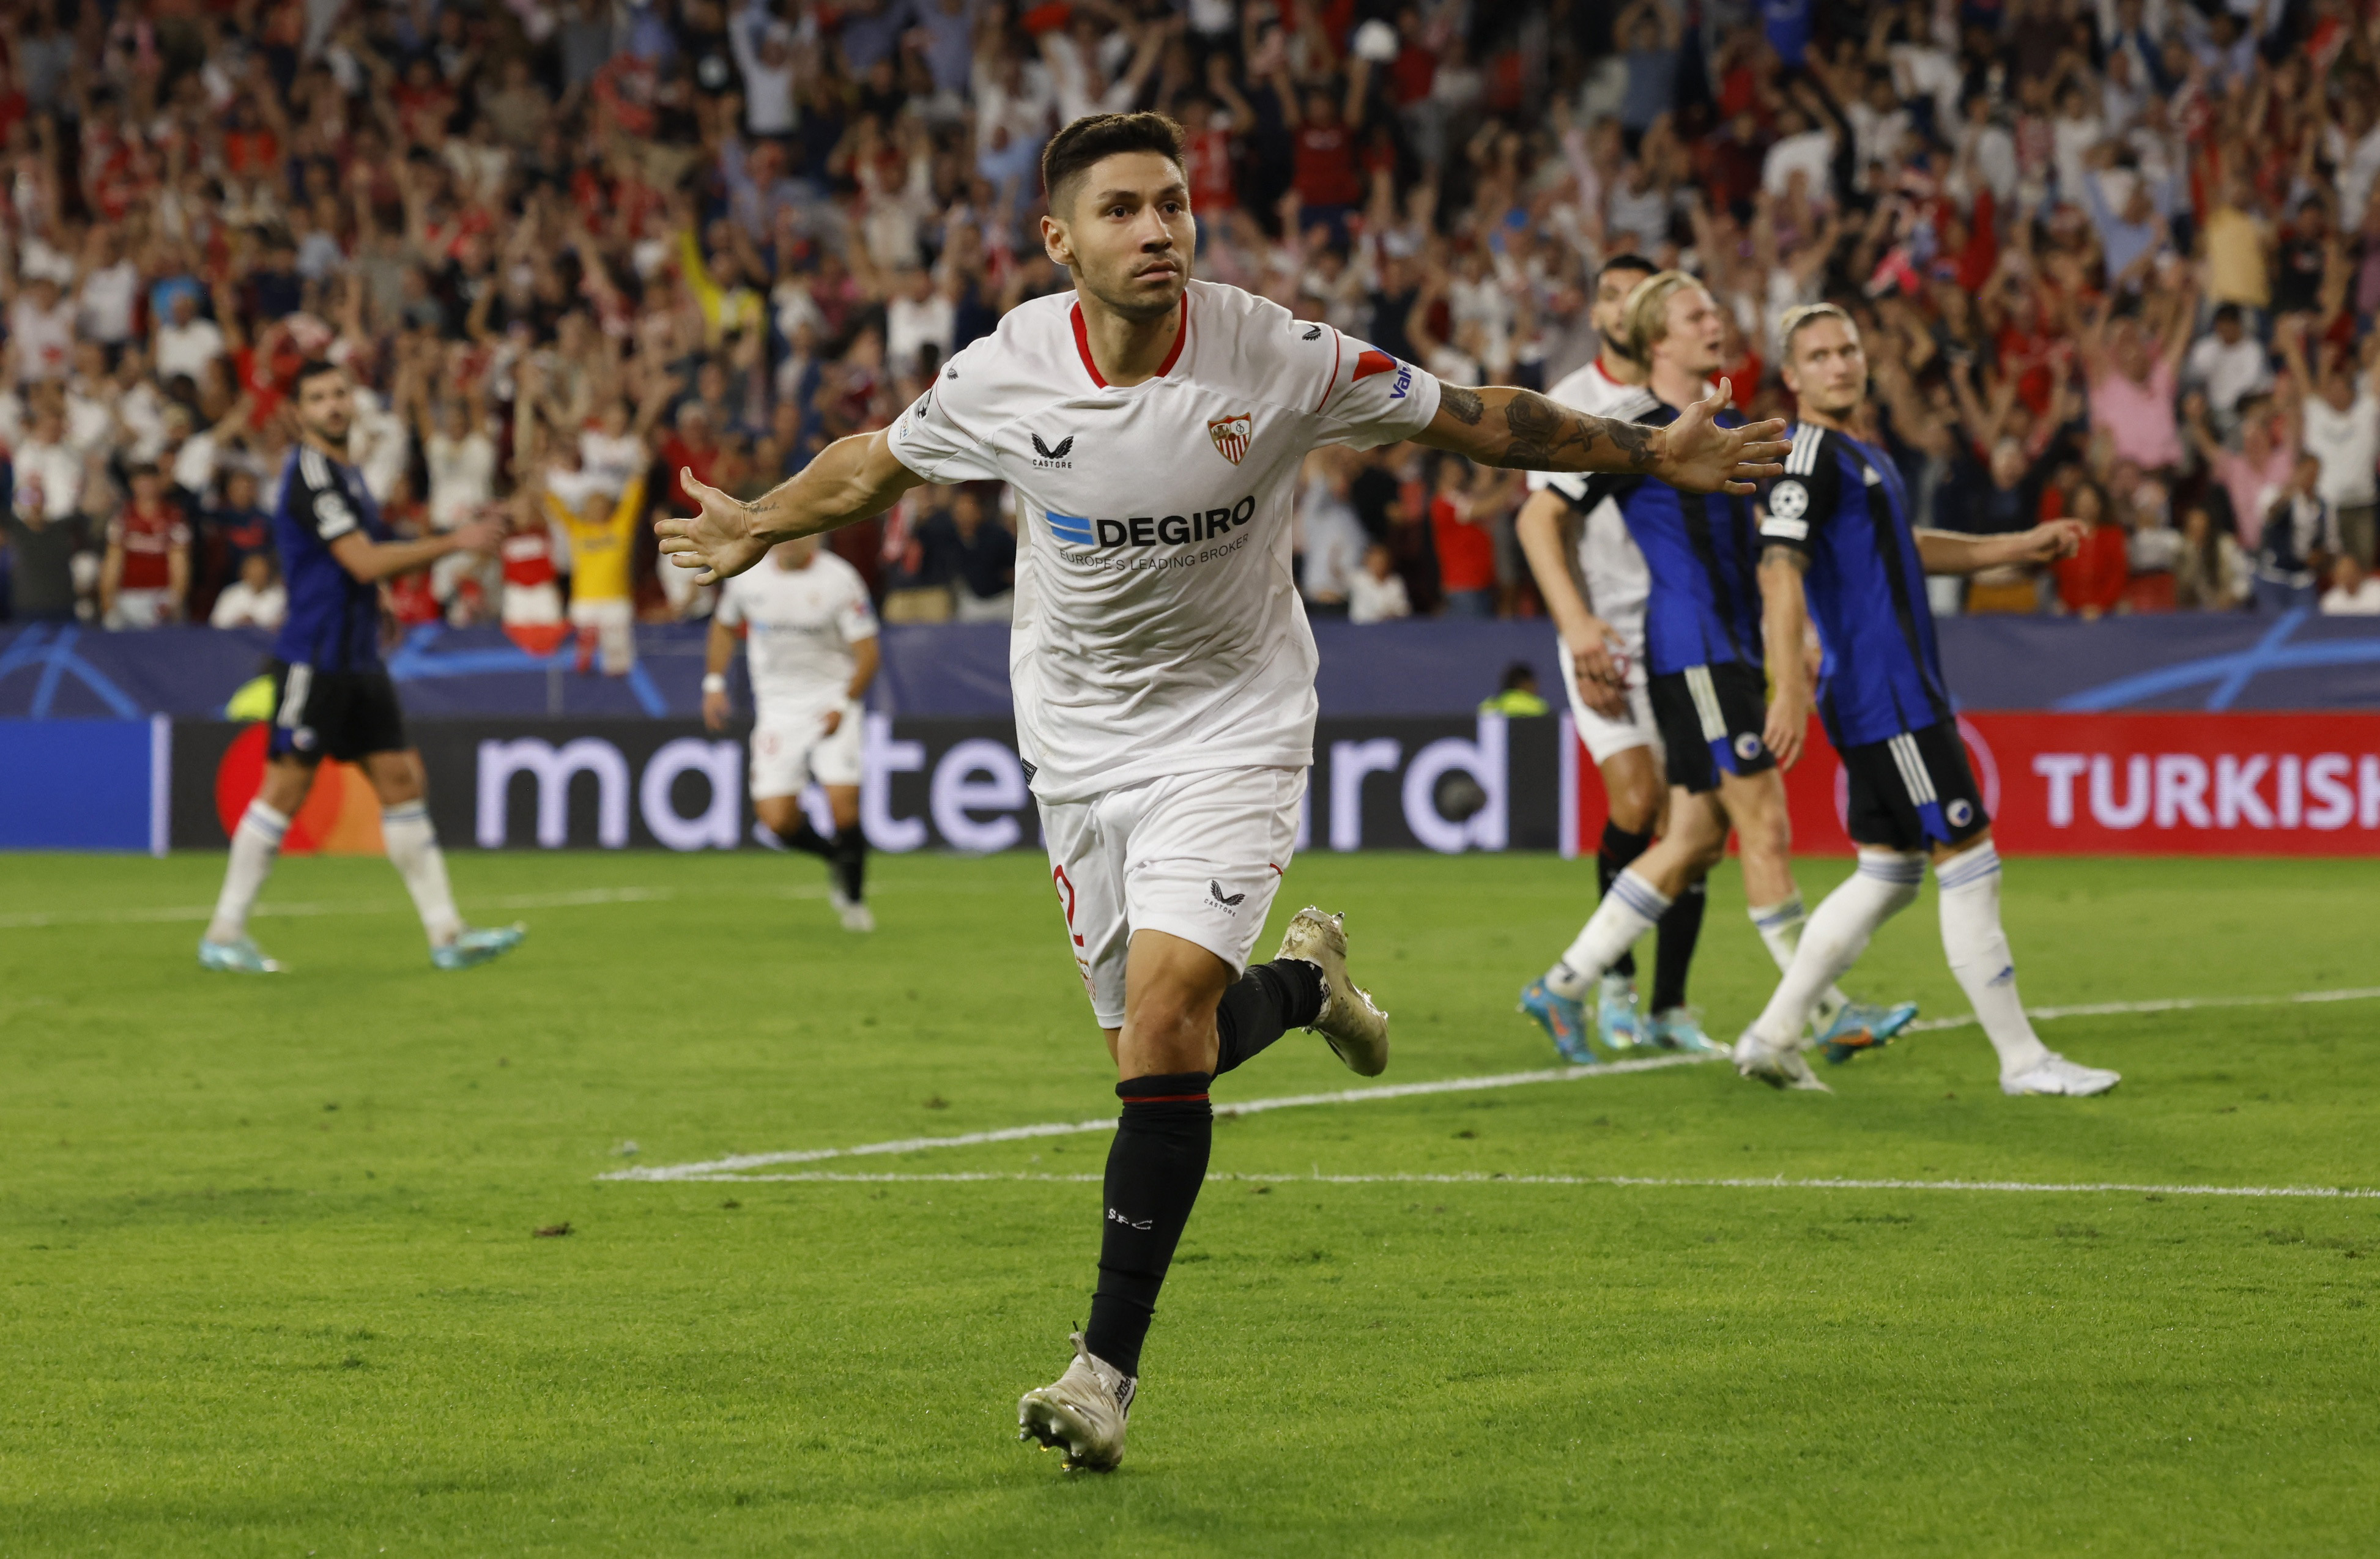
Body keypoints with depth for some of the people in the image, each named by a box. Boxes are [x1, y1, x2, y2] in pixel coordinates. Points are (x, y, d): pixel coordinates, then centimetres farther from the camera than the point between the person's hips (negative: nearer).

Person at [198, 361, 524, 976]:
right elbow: (364, 561, -20)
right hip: (312, 660, -9)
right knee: (286, 788, -6)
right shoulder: (309, 471, -14)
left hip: (358, 661, 9)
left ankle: (446, 933, 5)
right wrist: (452, 543, -16)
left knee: (401, 780, 5)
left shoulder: (342, 471, 16)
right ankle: (223, 934, 1)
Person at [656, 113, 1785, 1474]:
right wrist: (758, 530, 19)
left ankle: (1111, 1363, -16)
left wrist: (1656, 454, -6)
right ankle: (1301, 981, 40)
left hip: (1233, 727, -3)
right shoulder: (1005, 376, -13)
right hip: (1080, 736, 3)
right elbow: (877, 463, 9)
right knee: (1156, 1041, 3)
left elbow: (1470, 418, -4)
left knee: (1167, 1000, -21)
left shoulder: (1279, 359, -17)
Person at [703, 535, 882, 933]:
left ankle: (854, 899, 4)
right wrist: (714, 683, 9)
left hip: (831, 701, -3)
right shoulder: (746, 575, -2)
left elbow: (867, 653, -11)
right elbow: (724, 625, 19)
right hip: (776, 705, 3)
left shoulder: (839, 579, -12)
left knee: (843, 802, -18)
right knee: (777, 821, -9)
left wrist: (843, 704, -24)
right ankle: (838, 858, 22)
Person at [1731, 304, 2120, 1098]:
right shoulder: (1811, 452, -12)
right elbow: (1780, 565, -22)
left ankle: (1772, 1036, 15)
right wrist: (1789, 684, -31)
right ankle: (2023, 1061, -1)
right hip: (1887, 700, -10)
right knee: (1969, 863, -6)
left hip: (1899, 696, 10)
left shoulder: (1862, 456, 19)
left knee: (1888, 875, 13)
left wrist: (2019, 547, 32)